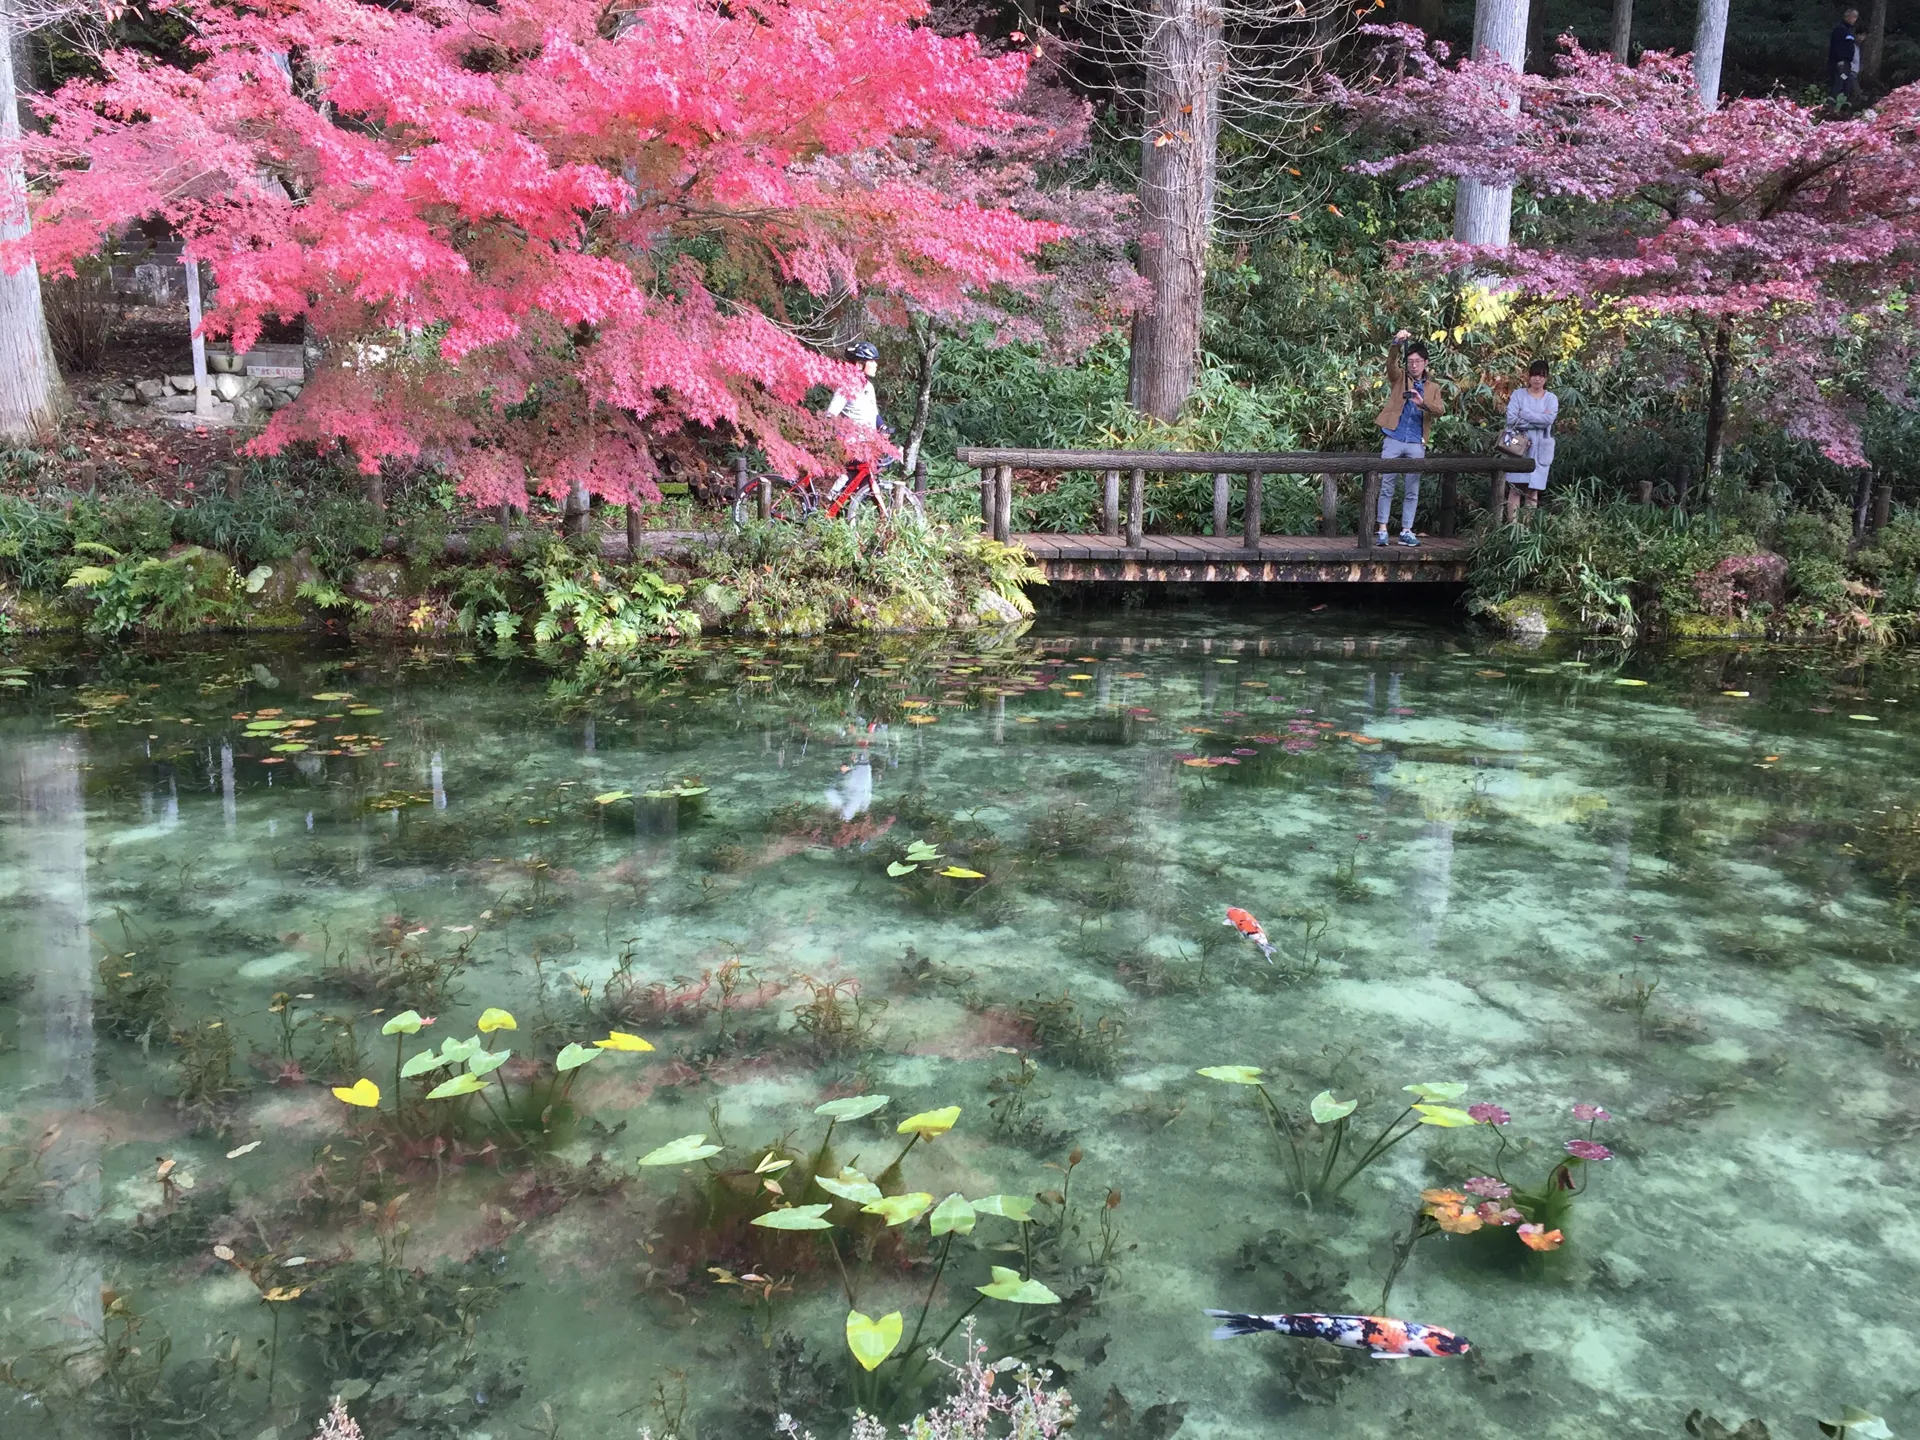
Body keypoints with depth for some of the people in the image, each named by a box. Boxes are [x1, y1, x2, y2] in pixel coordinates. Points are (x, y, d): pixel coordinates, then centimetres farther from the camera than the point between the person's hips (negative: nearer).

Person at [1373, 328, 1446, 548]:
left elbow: (1441, 409, -3)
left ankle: (1406, 532, 9)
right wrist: (1396, 344, -34)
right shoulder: (1399, 377, 7)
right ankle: (1382, 530, 1)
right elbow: (1391, 363, -14)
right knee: (1386, 487, -3)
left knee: (1412, 491, 4)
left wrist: (1423, 403, -23)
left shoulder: (1433, 387, 12)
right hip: (1393, 440, -2)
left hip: (1416, 444, 2)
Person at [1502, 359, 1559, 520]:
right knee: (1516, 486, -8)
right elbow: (1511, 419, -10)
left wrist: (1524, 413, -10)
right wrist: (1538, 420, -10)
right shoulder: (1518, 395, 4)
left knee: (1533, 488, 1)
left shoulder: (1551, 398, 9)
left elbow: (1549, 419, -10)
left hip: (1540, 449, 2)